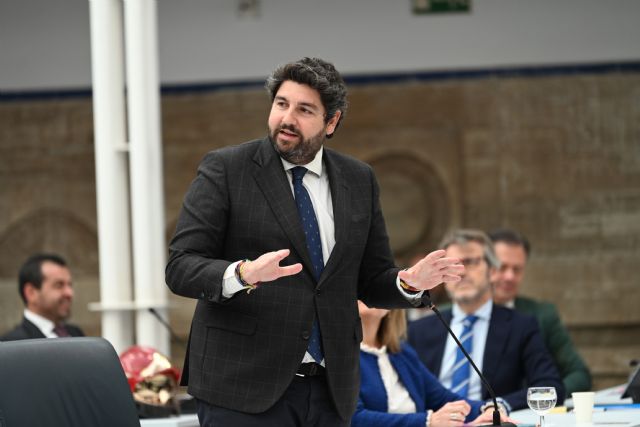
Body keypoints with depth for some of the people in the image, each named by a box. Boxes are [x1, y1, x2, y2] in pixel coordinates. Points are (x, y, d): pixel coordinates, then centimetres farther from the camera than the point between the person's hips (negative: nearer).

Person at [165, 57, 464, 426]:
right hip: (244, 390, -4)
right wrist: (242, 275, -28)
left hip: (330, 393, 4)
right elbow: (180, 268, -8)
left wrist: (409, 283, -8)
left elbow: (372, 282, 15)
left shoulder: (359, 180, 11)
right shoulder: (225, 170, -2)